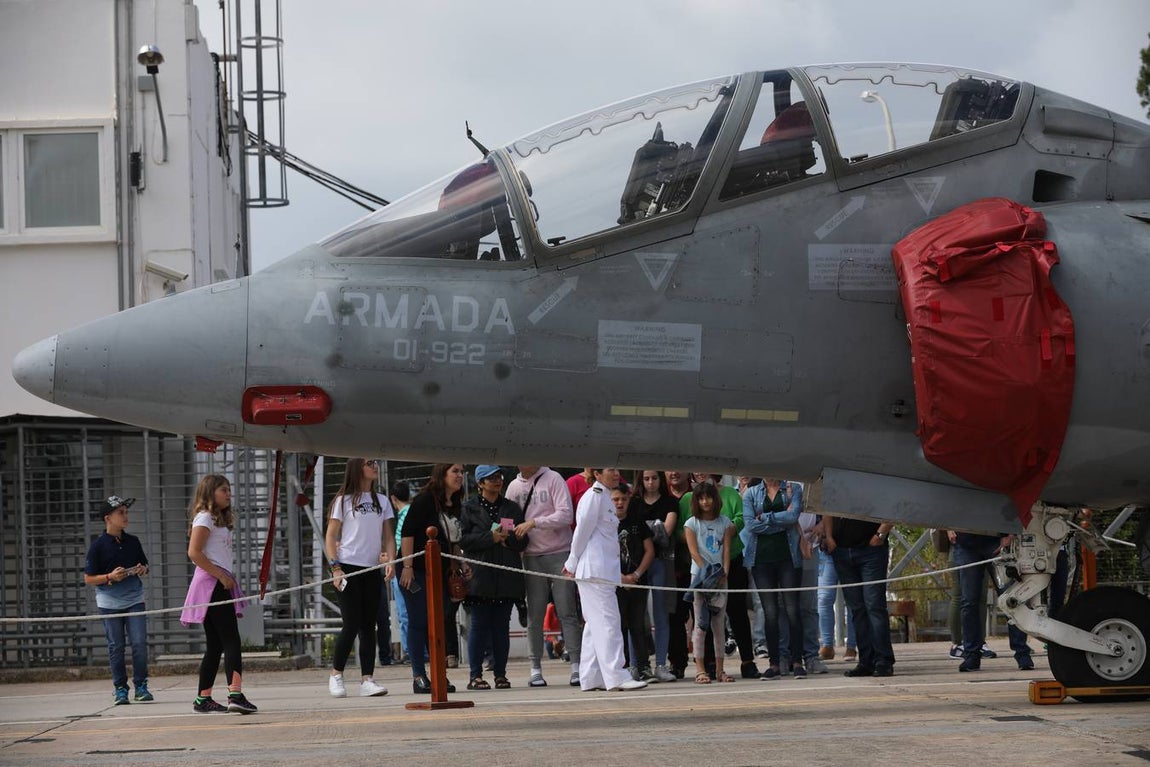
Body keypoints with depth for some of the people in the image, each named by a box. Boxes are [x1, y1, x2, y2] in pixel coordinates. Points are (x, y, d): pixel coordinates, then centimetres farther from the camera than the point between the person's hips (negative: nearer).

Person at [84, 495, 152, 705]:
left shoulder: (133, 541, 7)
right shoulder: (98, 545, -6)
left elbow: (144, 565, 20)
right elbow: (88, 579, -4)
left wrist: (143, 569, -4)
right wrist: (110, 577, -19)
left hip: (134, 600, 3)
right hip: (109, 602, -3)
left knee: (139, 643, -6)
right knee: (116, 646, 3)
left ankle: (141, 686, 4)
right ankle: (120, 689, 12)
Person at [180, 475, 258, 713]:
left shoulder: (220, 520, 23)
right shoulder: (204, 518, -8)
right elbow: (194, 553, -18)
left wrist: (227, 577, 9)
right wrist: (220, 575, -18)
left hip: (220, 585, 10)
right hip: (211, 584, -10)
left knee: (215, 646, 10)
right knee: (231, 641, -18)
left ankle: (203, 700, 12)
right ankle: (235, 694, -28)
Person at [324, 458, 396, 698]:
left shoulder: (382, 502, 14)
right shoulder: (343, 501, 2)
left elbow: (388, 536, 12)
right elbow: (330, 537, 0)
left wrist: (391, 560, -6)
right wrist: (335, 568, -10)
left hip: (373, 570, 4)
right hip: (348, 568, -4)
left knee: (368, 626, 3)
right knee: (352, 624, -7)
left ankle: (367, 679, 2)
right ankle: (336, 675, 7)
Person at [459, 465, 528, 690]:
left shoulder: (512, 508, 15)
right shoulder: (470, 508, 6)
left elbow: (522, 542, 11)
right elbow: (464, 540, -4)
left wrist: (508, 538, -10)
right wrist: (491, 538, -14)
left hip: (507, 576, 3)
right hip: (480, 576, -3)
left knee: (502, 625, 3)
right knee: (479, 624, -4)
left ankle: (500, 674, 8)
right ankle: (476, 675, -2)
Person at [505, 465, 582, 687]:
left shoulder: (553, 479, -2)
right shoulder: (514, 487, 11)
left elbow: (565, 515, -11)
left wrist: (534, 523, -19)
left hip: (559, 554, -3)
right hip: (532, 557, 3)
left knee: (567, 612, -4)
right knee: (534, 615, 2)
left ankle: (577, 665, -3)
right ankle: (535, 668, 5)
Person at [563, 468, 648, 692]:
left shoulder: (603, 496, 20)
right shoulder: (594, 496, -10)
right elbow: (583, 530, -9)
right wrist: (573, 563, -2)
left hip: (604, 569, 10)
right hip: (594, 570, -10)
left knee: (595, 624, 10)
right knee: (608, 622, -13)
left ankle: (590, 678, 12)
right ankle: (615, 676, -16)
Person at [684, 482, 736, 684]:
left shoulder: (724, 523, 10)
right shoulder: (692, 524, 2)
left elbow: (726, 550, 4)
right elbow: (694, 552, -5)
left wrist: (724, 573, -10)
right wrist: (707, 572, -16)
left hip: (720, 577, 3)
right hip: (700, 576, -3)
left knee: (719, 624, 5)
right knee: (701, 623, -5)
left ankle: (719, 669, 8)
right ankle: (700, 669, -6)